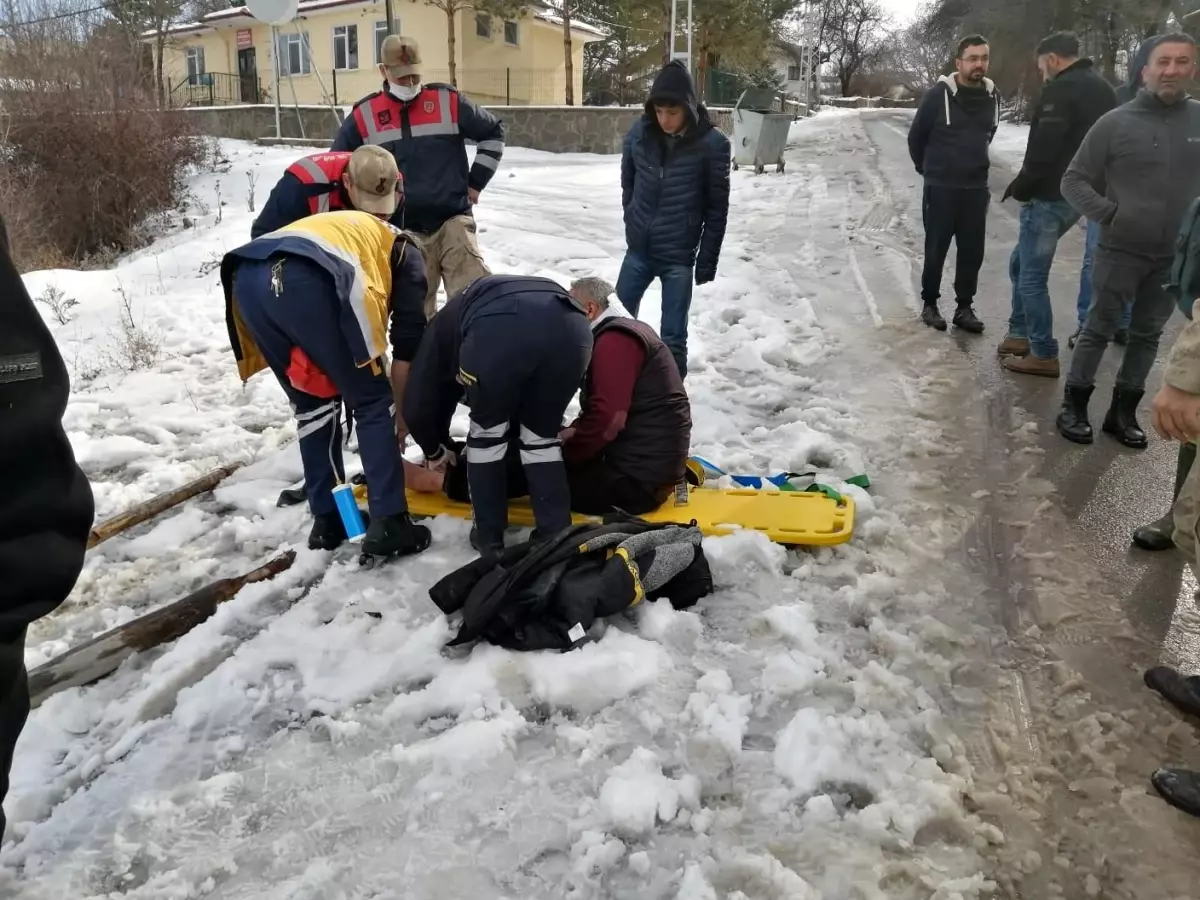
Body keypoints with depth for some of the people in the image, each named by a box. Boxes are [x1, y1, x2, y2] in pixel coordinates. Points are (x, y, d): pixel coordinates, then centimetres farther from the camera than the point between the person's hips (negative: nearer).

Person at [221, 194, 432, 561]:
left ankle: (327, 521, 26)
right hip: (310, 282, -6)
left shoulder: (346, 228, 44)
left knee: (312, 404, 23)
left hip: (246, 279, 6)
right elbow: (408, 342, 20)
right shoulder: (405, 252, 28)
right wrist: (400, 410, 29)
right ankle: (388, 525, 9)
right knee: (374, 404, 11)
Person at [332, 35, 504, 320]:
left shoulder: (449, 102, 2)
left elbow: (493, 132, 15)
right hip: (403, 232, 1)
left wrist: (476, 182, 9)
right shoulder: (363, 116, 3)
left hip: (452, 220, -1)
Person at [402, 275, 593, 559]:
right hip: (571, 326, 4)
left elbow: (418, 403, 33)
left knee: (487, 434, 23)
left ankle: (489, 539, 29)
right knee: (543, 438, 25)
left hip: (498, 330, -3)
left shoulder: (446, 323, 38)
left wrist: (435, 450, 51)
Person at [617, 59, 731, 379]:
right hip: (638, 250, 4)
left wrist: (707, 259, -5)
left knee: (672, 338, 1)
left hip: (679, 257, -4)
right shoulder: (639, 133, -5)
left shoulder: (711, 144, -13)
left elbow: (717, 207, -6)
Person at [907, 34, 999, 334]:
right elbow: (916, 136, -1)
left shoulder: (992, 96, 1)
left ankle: (964, 307, 17)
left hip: (976, 188, 4)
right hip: (940, 187, -4)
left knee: (973, 251, 6)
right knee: (936, 250, 4)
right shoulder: (939, 95, -13)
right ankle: (929, 305, 17)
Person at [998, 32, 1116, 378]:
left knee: (1032, 276, -2)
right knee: (1021, 263, 21)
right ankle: (1020, 334, 27)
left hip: (1050, 196, -10)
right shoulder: (1102, 90, 15)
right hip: (1079, 194, 10)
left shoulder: (1062, 89, -15)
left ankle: (1044, 354, 3)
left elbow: (1044, 148, -22)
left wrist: (1021, 188, -8)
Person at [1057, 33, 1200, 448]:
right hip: (1121, 251, -3)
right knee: (1100, 329, 5)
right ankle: (1074, 406, 17)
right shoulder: (1116, 123, -8)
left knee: (1148, 335, 11)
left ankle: (1123, 411, 23)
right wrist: (1108, 212, -16)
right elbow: (1073, 180, -3)